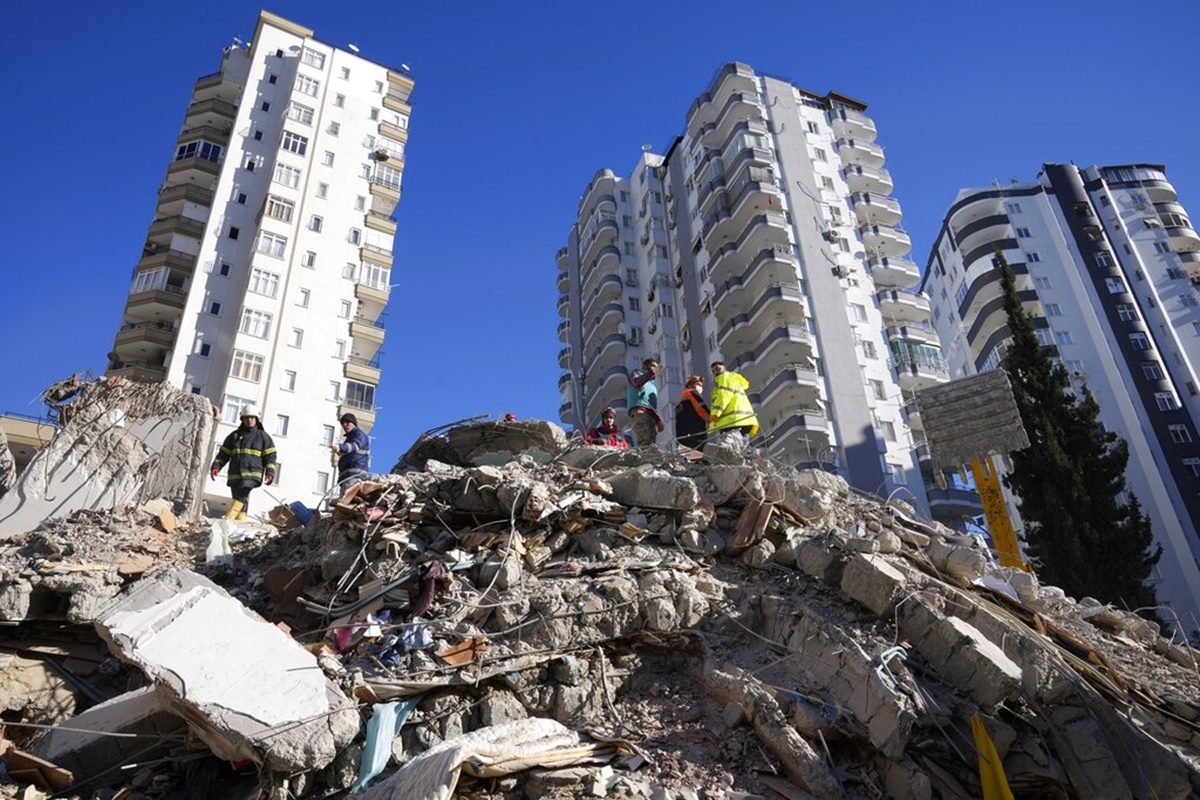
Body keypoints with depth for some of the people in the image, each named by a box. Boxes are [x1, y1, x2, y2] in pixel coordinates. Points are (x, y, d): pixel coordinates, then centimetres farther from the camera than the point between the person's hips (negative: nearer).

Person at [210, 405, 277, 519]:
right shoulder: (234, 435, 21)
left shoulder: (263, 436, 13)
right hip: (235, 475, 4)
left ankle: (228, 519, -34)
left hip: (252, 474, -4)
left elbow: (270, 457, 8)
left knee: (241, 496, -26)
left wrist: (270, 473, -5)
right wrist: (216, 466, 4)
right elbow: (223, 454, 20)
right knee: (242, 501, -1)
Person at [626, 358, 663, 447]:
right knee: (645, 442, -28)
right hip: (639, 411, -7)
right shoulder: (637, 373, 17)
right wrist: (652, 372, -17)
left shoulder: (652, 384, 37)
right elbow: (637, 383, -9)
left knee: (651, 443, -8)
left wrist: (658, 420, 13)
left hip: (651, 414, 7)